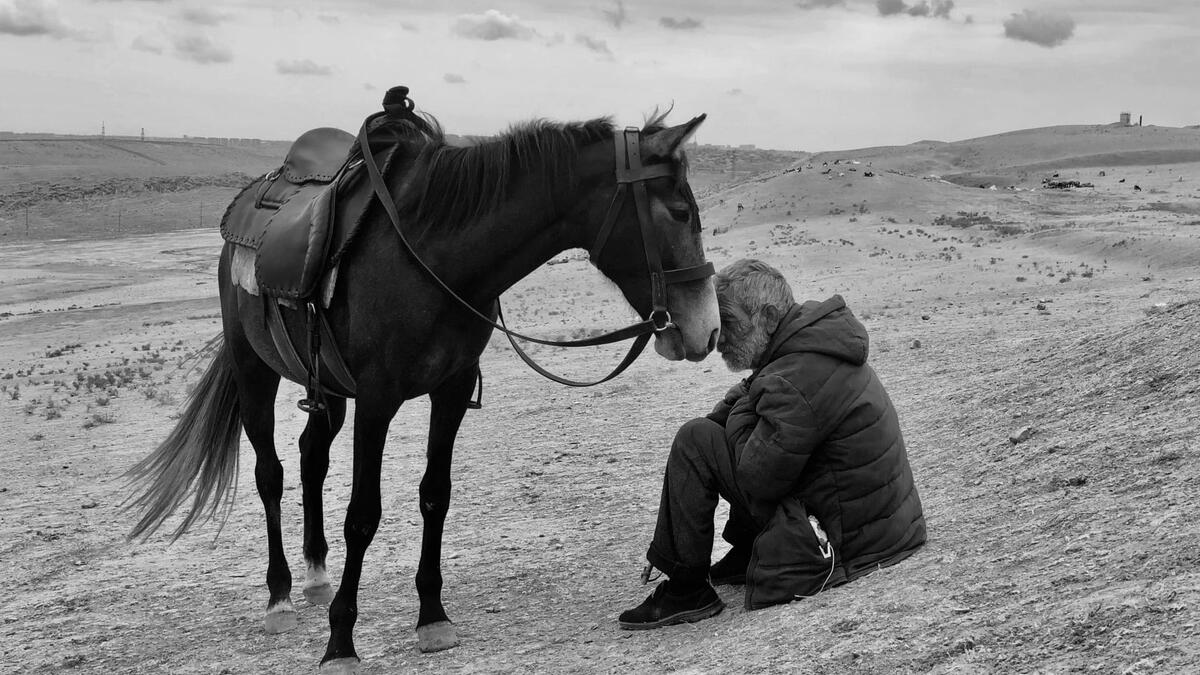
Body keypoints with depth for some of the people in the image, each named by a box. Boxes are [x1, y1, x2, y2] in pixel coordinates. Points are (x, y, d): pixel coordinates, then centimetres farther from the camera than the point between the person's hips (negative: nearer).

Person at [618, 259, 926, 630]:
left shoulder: (794, 381, -25)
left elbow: (756, 478, -22)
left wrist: (740, 413, -6)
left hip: (841, 542, -10)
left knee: (695, 442, -12)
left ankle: (686, 591, -3)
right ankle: (745, 554, 26)